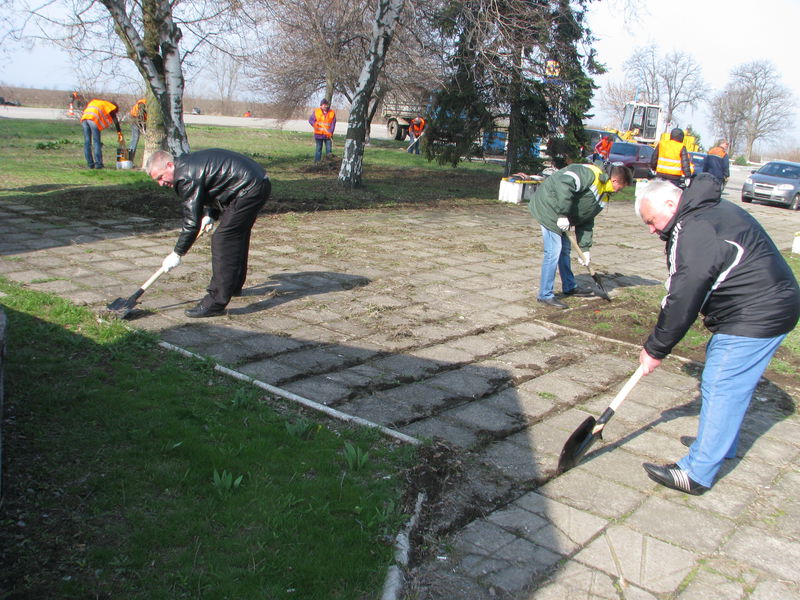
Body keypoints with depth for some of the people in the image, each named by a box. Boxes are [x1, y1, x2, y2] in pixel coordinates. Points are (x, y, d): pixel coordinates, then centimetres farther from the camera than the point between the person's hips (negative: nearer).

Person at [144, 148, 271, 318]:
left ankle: (217, 302, -10)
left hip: (249, 189, -11)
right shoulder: (189, 163, 15)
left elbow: (192, 221, -15)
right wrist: (210, 214, 14)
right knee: (237, 235, 23)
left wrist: (177, 253, -7)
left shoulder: (187, 176, -16)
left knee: (223, 240, -10)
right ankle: (234, 286, 41)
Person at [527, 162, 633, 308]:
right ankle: (545, 295, -3)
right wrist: (563, 214, -30)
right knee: (553, 252, -11)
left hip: (562, 215, 10)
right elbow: (563, 184, -33)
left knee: (564, 250, 20)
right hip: (549, 207, -10)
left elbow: (586, 222, 15)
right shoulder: (590, 174, -20)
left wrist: (585, 248, 9)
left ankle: (569, 287, 37)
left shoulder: (603, 197, 12)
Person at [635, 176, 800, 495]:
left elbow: (682, 301, -21)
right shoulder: (712, 211, 12)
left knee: (720, 390, -5)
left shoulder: (697, 233, -23)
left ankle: (696, 474, 2)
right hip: (770, 307, 11)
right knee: (729, 386, 21)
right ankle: (721, 445, 38)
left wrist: (655, 349, -11)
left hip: (754, 319, -11)